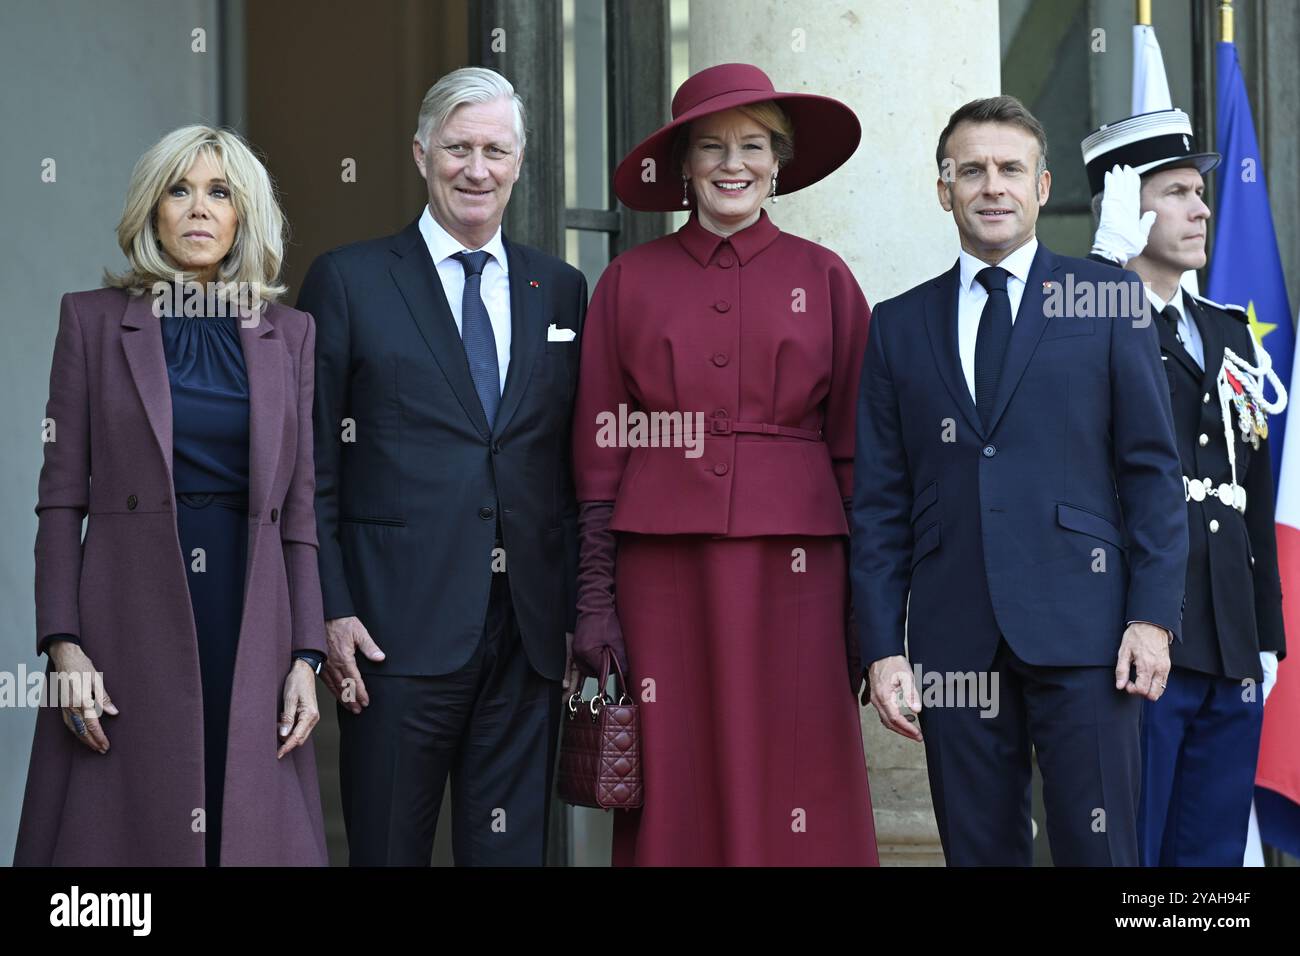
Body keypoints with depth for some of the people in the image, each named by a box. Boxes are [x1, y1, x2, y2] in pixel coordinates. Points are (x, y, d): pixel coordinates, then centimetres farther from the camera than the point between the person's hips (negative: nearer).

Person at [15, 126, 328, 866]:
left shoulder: (290, 334, 9)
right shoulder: (94, 319, 4)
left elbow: (299, 505, 7)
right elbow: (62, 498, 1)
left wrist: (307, 656, 0)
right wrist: (64, 645, -8)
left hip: (250, 623, 2)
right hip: (130, 619, -2)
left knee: (252, 830, 2)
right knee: (128, 831, 1)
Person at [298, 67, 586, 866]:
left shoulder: (563, 290, 13)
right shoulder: (348, 281, 3)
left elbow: (579, 463, 13)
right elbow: (314, 464, 0)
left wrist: (586, 612, 7)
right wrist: (330, 611, -8)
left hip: (530, 630, 3)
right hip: (399, 627, -3)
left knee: (513, 847, 8)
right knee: (389, 845, 3)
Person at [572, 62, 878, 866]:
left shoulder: (824, 278, 6)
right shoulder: (631, 281, 7)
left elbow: (857, 448, 5)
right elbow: (600, 450, 7)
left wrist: (867, 601, 0)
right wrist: (595, 598, 0)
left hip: (793, 565, 0)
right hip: (666, 565, 1)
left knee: (796, 803, -1)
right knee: (675, 801, 2)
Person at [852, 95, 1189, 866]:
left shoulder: (1108, 300, 7)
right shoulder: (901, 325, 13)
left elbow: (1153, 470, 3)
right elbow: (880, 502, 11)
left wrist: (1153, 615, -6)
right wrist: (882, 646, 3)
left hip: (1080, 628, -2)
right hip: (955, 643, 3)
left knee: (1098, 850, -4)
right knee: (979, 850, 6)